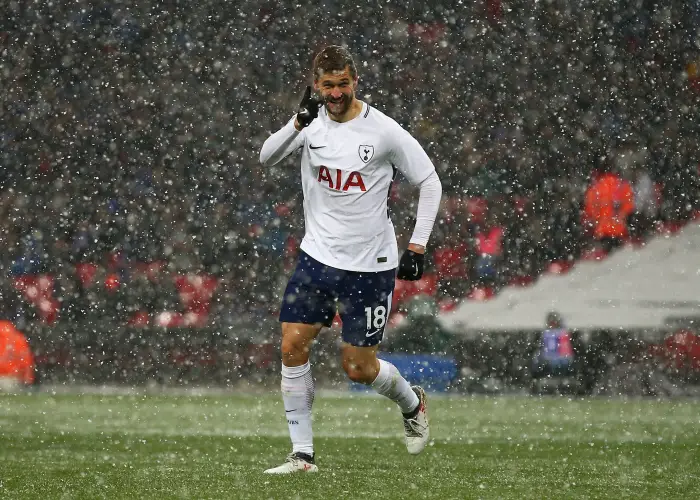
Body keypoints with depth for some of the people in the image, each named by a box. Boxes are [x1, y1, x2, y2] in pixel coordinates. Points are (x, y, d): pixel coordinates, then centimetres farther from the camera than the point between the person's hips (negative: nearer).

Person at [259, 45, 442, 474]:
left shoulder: (383, 130, -10)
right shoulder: (312, 122, -1)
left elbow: (430, 182, -2)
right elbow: (267, 157, -15)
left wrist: (417, 246, -6)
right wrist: (300, 121, -30)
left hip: (371, 265, -4)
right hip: (318, 257, 4)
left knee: (359, 368, 0)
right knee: (293, 347, -6)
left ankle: (412, 403, 32)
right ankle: (303, 454, 1)